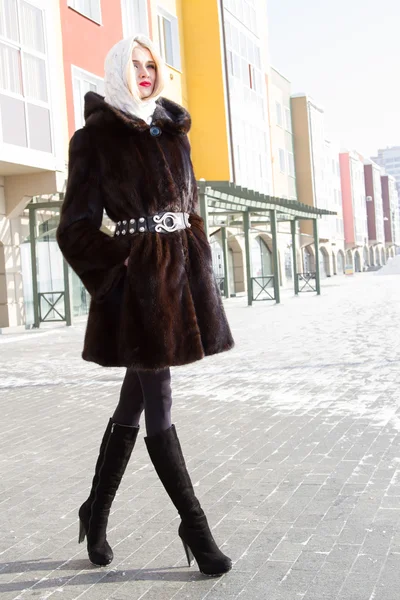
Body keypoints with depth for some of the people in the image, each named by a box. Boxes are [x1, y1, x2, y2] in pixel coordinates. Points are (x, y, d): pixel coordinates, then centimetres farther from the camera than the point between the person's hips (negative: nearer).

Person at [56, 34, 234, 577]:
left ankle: (96, 514, 27)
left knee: (135, 401, 12)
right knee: (158, 406, -2)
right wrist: (122, 266, -13)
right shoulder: (96, 136, -2)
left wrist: (196, 262, 10)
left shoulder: (172, 130, 16)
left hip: (182, 271, 7)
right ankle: (194, 527, 9)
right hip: (139, 281, -6)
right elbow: (77, 228, -5)